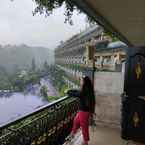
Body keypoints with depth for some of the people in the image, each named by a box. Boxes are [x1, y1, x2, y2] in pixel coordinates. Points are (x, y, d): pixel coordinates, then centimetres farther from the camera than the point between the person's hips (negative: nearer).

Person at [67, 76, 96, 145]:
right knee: (76, 120, 27)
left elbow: (74, 94, -17)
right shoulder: (87, 90, 0)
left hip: (84, 111, -9)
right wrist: (70, 90, 12)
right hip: (82, 110, 9)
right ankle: (72, 133, 51)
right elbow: (78, 92, 14)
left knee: (84, 126, 10)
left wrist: (68, 92, 2)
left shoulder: (84, 92, -28)